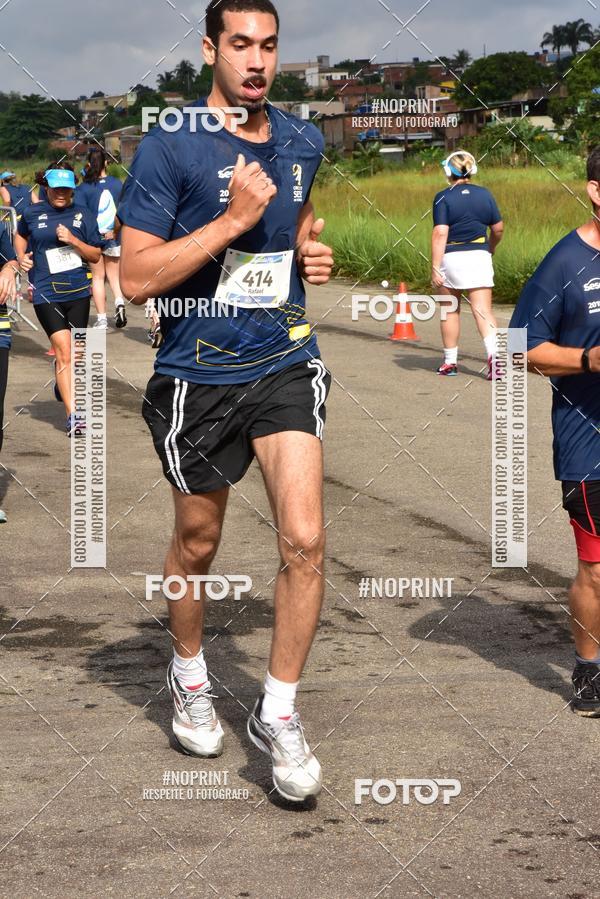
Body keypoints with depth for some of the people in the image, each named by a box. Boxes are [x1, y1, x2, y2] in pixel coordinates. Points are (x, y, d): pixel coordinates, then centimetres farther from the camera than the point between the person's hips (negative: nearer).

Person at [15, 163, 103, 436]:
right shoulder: (32, 213, 4)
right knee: (64, 351, -13)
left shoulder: (83, 216, 5)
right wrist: (22, 257, 7)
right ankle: (72, 413, -14)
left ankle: (64, 385, 42)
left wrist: (73, 240, -10)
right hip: (46, 293, -2)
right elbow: (20, 236, 26)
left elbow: (96, 256, 6)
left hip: (78, 292, 2)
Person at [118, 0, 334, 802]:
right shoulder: (169, 148, -12)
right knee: (197, 543, 14)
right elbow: (137, 278, -16)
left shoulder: (302, 143, 6)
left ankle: (278, 713, 4)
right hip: (198, 375, -3)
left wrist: (311, 254, 5)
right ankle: (189, 677, 40)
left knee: (304, 539, -10)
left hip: (286, 365, 3)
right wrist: (233, 220, -22)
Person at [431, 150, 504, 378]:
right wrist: (491, 248, 31)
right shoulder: (484, 194, 4)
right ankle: (493, 355, -22)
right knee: (483, 310, -2)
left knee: (450, 311, 14)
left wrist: (435, 268, -14)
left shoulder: (443, 198, -7)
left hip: (451, 257, -2)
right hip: (479, 256, 2)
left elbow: (440, 233, -15)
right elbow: (498, 228, 10)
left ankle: (450, 362, 21)